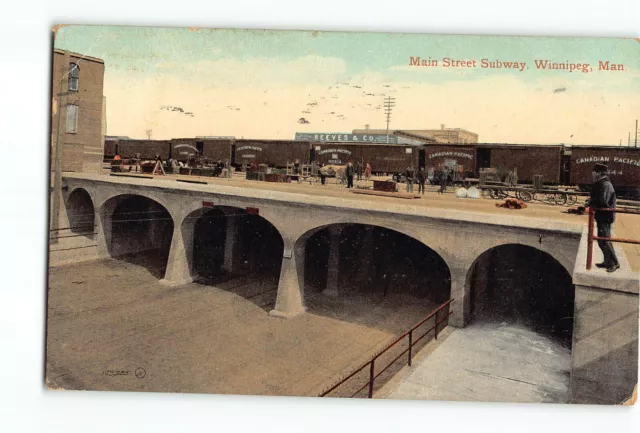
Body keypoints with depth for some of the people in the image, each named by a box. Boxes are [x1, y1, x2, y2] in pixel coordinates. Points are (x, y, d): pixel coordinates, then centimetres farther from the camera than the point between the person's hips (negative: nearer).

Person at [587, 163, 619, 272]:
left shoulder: (605, 185, -19)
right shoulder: (599, 184, 12)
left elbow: (602, 201, -29)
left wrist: (590, 202, -14)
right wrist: (591, 200, 0)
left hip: (605, 217, -10)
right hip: (601, 216, 10)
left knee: (604, 241, -6)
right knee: (602, 240, 16)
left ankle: (614, 263, 3)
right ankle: (607, 262, 26)